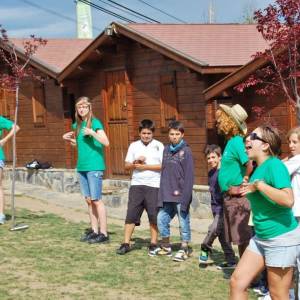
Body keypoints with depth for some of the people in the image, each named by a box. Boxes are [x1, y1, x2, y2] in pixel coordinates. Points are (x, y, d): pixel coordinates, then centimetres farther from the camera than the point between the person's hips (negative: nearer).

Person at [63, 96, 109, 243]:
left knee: (96, 200, -7)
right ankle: (94, 230, 18)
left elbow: (106, 142, -15)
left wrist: (92, 133, -26)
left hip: (94, 166, -7)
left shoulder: (95, 122, -7)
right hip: (82, 166, 7)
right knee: (89, 200, 10)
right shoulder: (77, 125, 14)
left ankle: (103, 233, -3)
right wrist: (68, 139, 10)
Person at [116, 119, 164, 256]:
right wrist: (135, 162, -10)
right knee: (131, 214, 0)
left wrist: (145, 166, -11)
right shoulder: (134, 146, 11)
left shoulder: (159, 146, 2)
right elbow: (127, 165, 10)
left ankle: (153, 244, 12)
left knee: (154, 216, 2)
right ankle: (126, 244, 4)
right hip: (136, 185, 2)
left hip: (153, 186, -2)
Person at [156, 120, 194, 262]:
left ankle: (184, 249, 17)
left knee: (183, 223, 3)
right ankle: (166, 246, 29)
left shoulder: (186, 151, -7)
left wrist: (185, 197, -16)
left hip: (180, 196, -6)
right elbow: (164, 173, 11)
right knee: (161, 219, 10)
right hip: (167, 196, 6)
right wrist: (161, 195, 6)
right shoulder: (166, 150, 9)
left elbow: (189, 176, -11)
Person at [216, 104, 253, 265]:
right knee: (238, 236, 16)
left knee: (242, 236, -2)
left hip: (237, 197, -9)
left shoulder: (236, 142, -17)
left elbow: (251, 165, -29)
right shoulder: (230, 141, 12)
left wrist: (241, 186, -20)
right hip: (229, 197, 9)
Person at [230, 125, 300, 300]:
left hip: (282, 238, -9)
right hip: (261, 237, 9)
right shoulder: (259, 168, 10)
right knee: (237, 282, 6)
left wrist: (259, 185, -23)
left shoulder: (275, 165, -17)